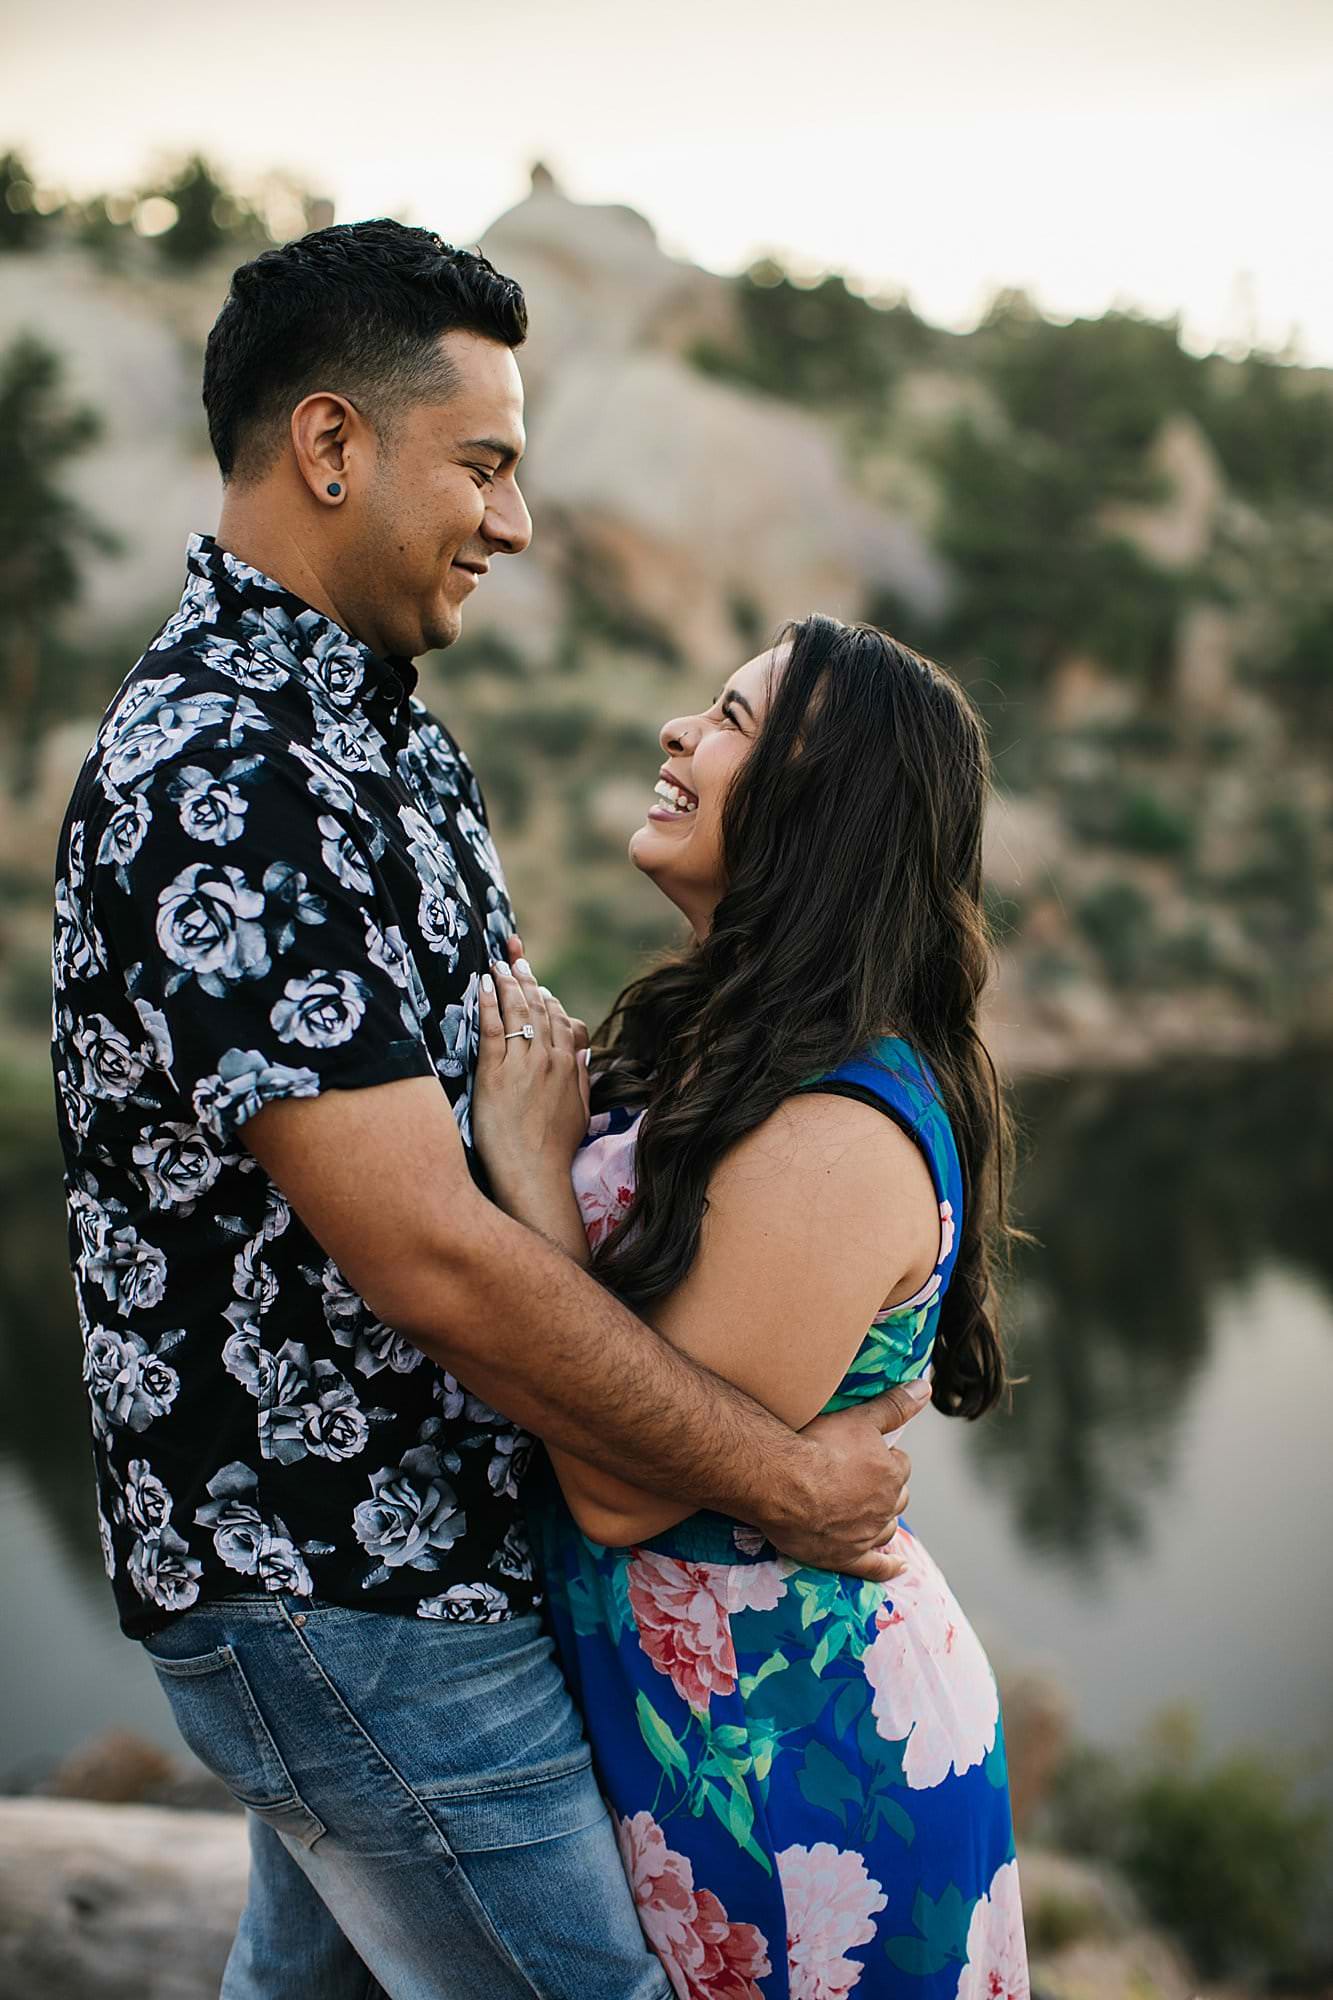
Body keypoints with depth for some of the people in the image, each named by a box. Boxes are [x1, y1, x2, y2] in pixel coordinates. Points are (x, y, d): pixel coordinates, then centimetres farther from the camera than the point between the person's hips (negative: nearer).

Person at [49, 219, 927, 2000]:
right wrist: (783, 1476, -19)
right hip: (335, 1585, -10)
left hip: (350, 1538, 10)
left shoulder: (378, 726, 8)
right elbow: (433, 1262, -29)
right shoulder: (220, 789, -26)